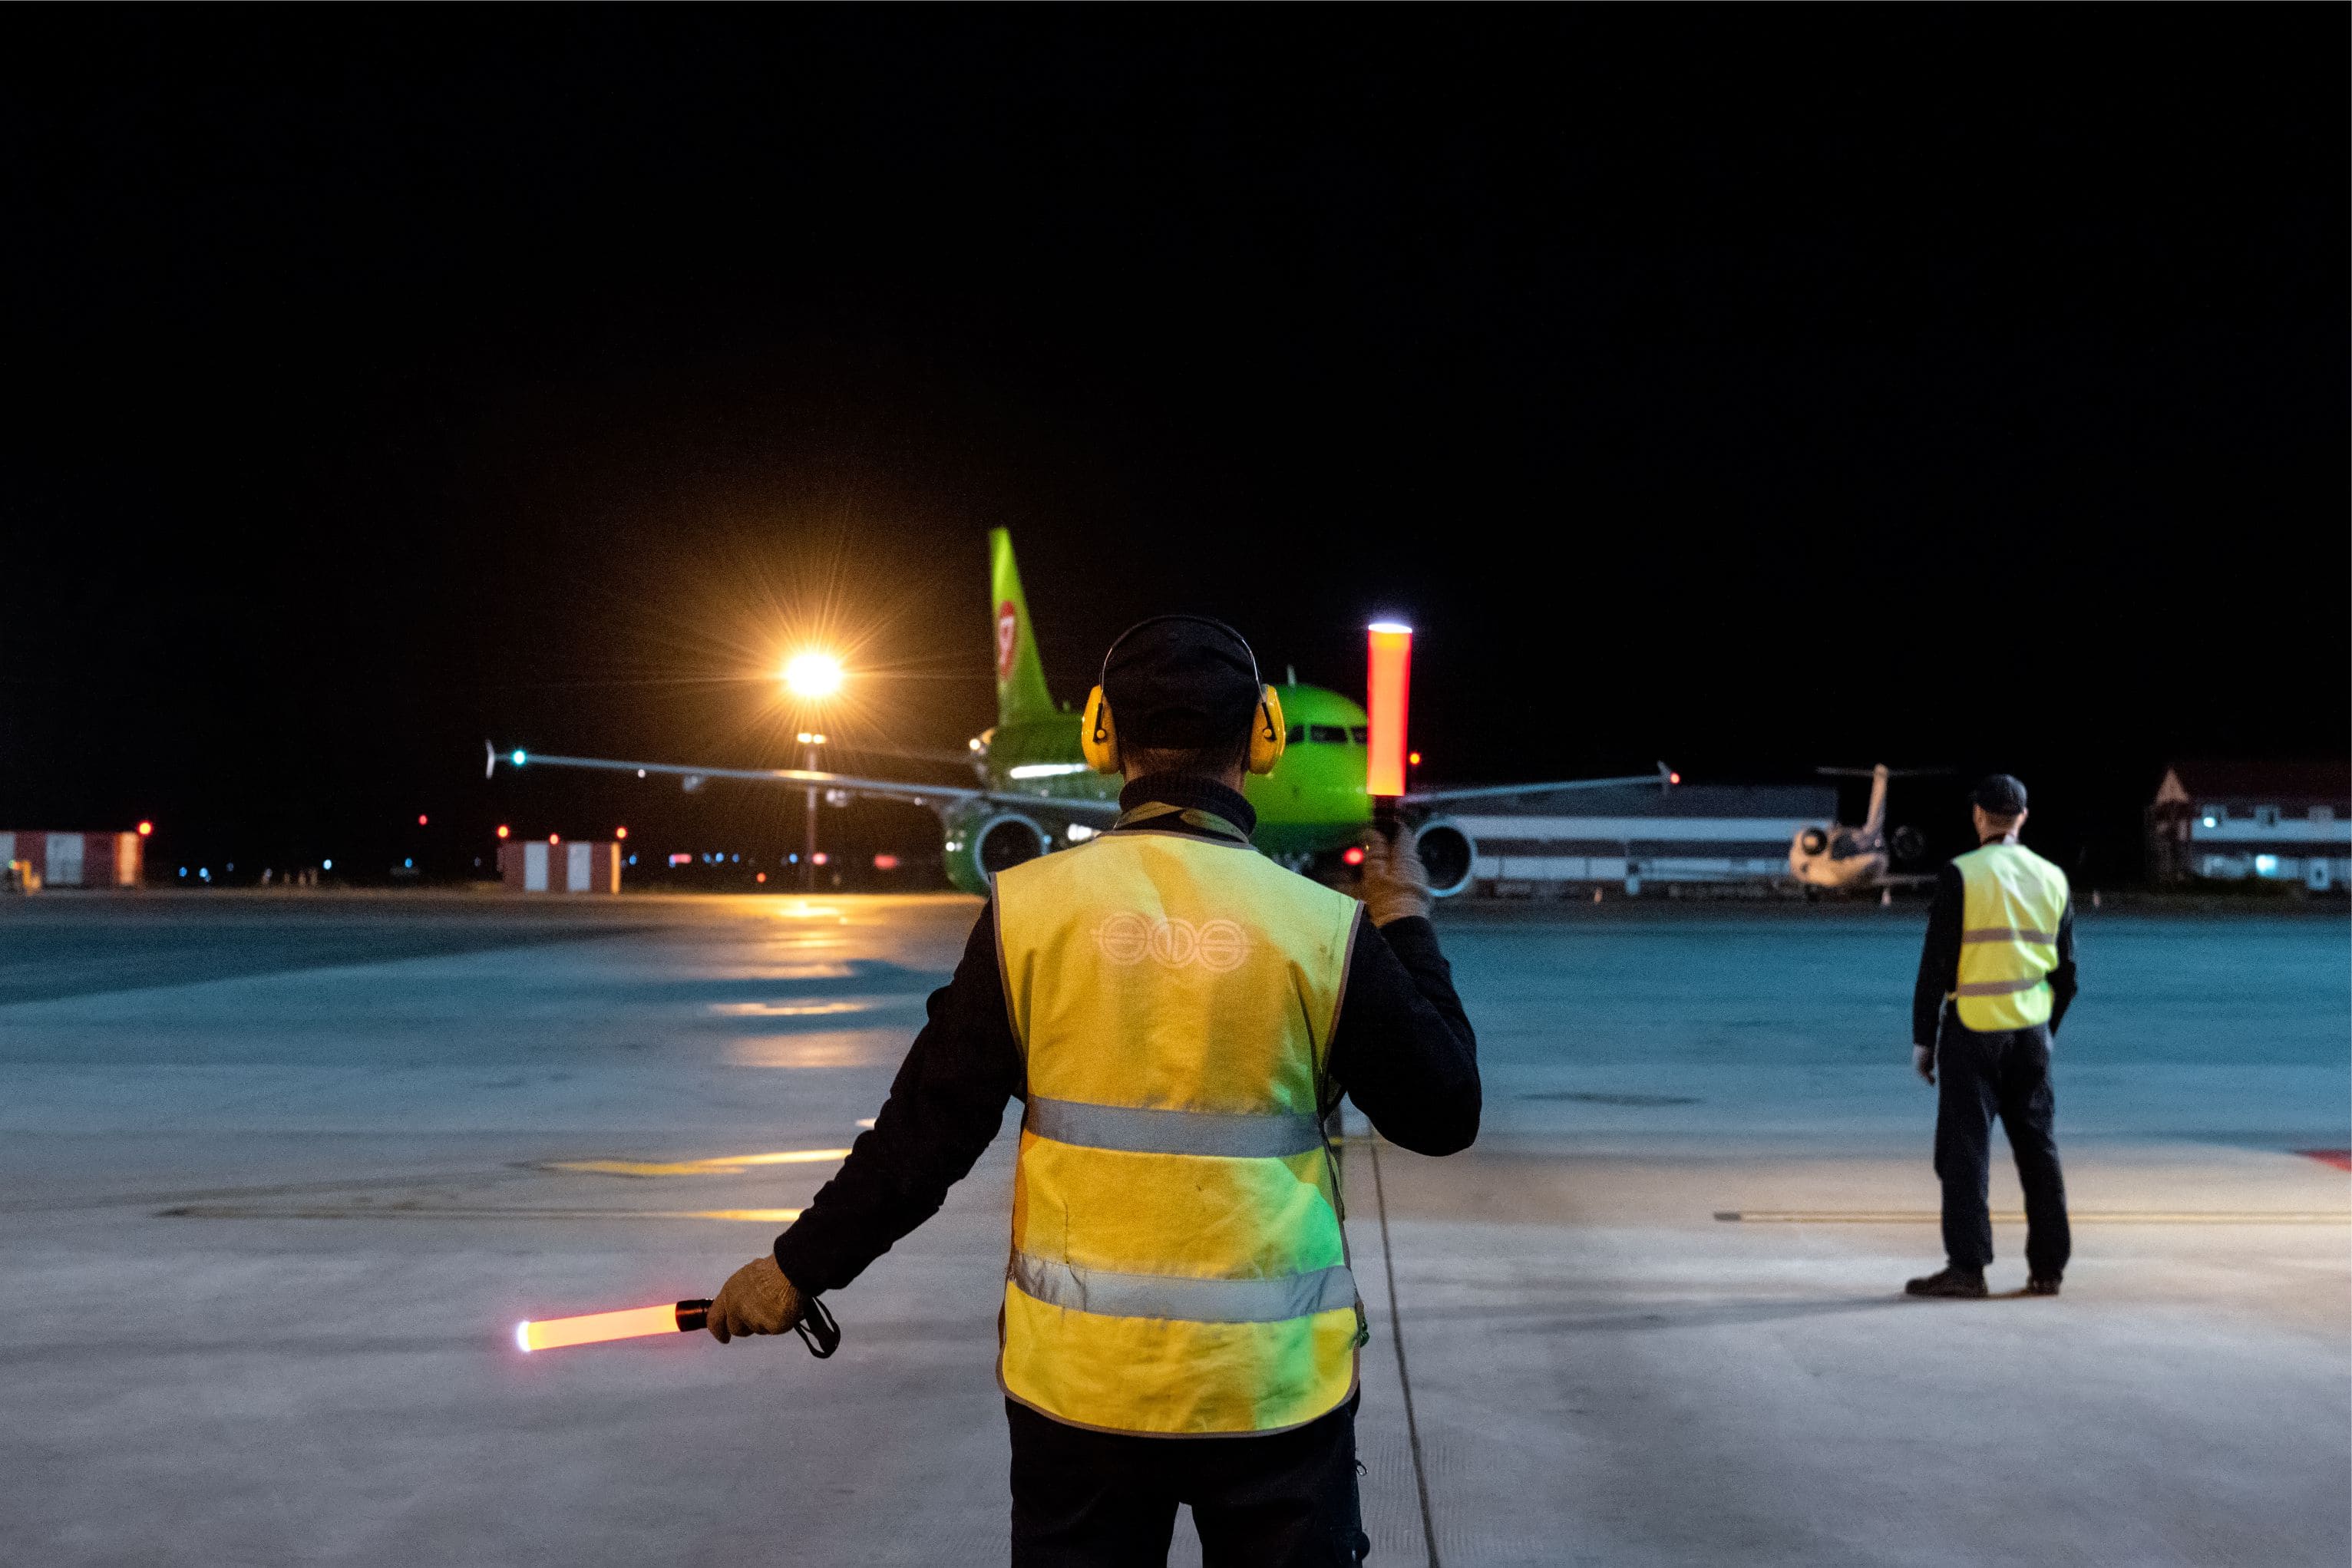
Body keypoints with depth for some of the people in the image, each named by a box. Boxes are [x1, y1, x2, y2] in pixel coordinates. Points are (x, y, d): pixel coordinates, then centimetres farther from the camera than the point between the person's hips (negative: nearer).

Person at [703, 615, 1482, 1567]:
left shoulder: (1032, 907, -8)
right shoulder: (1320, 927, -10)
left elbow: (928, 1127, -5)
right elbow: (1443, 1113, 0)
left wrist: (800, 1266, 9)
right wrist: (1407, 931, 12)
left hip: (1079, 1380, 1)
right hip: (1272, 1384, -1)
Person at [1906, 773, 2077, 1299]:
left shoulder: (1961, 875, -8)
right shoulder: (2052, 878, 8)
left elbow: (1937, 963, -10)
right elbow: (2065, 970, 12)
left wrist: (1923, 1038, -4)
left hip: (1972, 1030, -5)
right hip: (2032, 1032, 5)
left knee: (1965, 1150, -1)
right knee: (2038, 1147, 11)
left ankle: (1966, 1266, -3)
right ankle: (2047, 1267, 15)